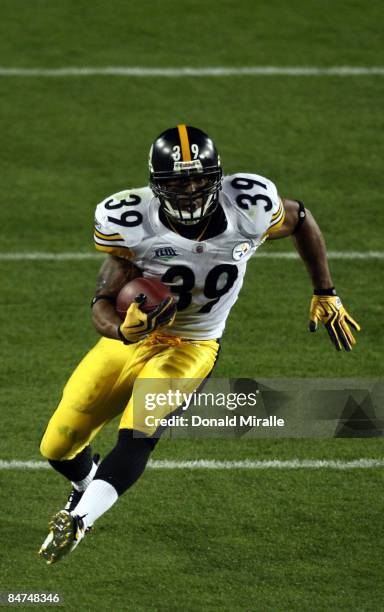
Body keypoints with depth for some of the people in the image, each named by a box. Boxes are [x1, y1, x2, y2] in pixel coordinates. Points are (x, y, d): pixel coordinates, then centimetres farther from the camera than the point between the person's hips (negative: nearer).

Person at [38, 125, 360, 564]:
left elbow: (300, 219, 2)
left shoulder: (249, 210, -21)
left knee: (137, 436, -30)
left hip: (190, 348, -1)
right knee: (57, 448, 10)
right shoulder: (133, 223, -23)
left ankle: (78, 520, -28)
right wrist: (124, 329, -43)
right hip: (128, 339, 2)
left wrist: (325, 295, 8)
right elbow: (102, 304, -19)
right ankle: (87, 484, 43)